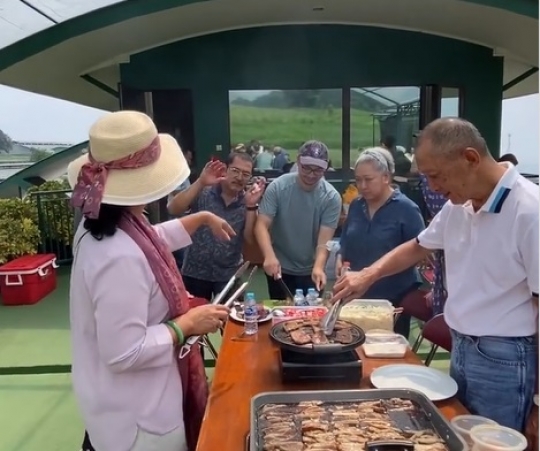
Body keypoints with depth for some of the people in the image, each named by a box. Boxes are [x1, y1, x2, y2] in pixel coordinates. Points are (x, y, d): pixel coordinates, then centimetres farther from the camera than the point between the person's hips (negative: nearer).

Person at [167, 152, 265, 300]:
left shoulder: (248, 201, -2)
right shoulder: (203, 192, -8)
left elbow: (251, 239, -9)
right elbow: (173, 210, -20)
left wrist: (251, 206, -23)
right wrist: (200, 183, -28)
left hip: (228, 275, 1)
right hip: (195, 272, -1)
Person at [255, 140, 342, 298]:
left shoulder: (331, 197, -14)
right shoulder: (277, 187, -15)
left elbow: (325, 239, -19)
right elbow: (262, 225, -20)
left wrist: (318, 267, -38)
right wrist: (269, 256, -37)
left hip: (311, 271, 0)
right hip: (280, 268, 0)